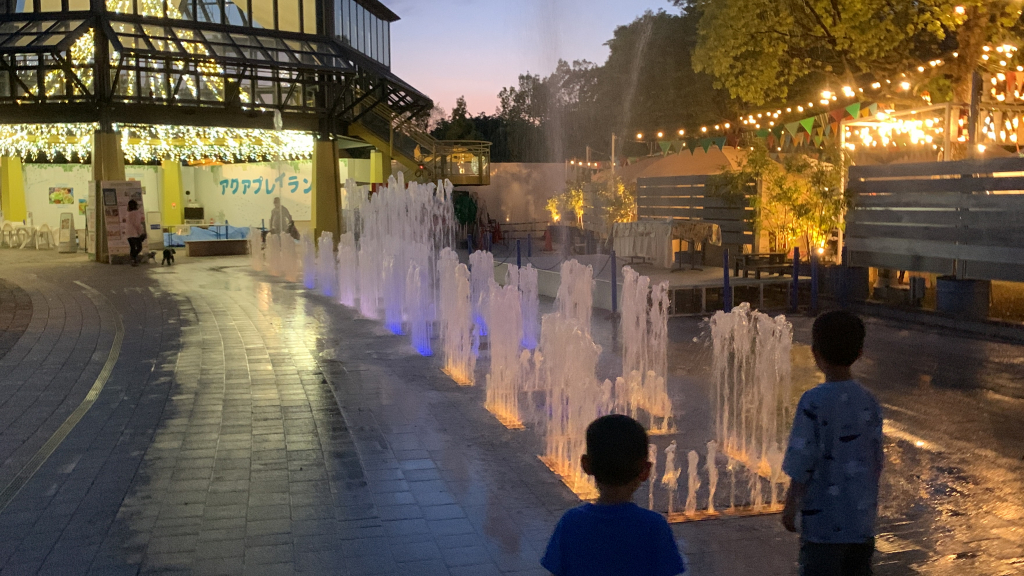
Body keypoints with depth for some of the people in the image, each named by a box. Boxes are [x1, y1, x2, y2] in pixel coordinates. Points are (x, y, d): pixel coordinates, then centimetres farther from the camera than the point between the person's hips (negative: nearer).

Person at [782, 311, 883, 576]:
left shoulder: (813, 402, -17)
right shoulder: (870, 403, 0)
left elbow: (802, 465, -14)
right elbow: (876, 463, 7)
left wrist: (790, 507, -2)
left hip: (823, 524, -5)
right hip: (862, 524, 5)